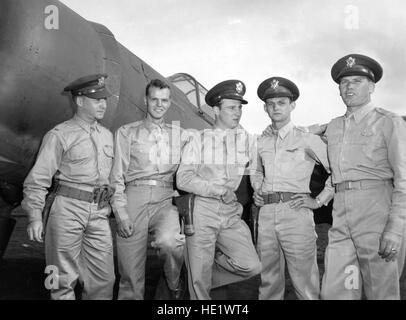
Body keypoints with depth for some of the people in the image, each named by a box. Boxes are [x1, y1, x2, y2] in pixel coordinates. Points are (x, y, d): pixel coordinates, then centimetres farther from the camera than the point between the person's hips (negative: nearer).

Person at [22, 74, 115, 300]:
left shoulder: (107, 135, 15)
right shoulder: (60, 135, -2)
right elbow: (38, 178, -5)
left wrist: (111, 206, 15)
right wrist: (35, 215, -11)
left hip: (99, 212, 5)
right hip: (68, 208, -5)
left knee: (104, 278, 6)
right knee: (64, 278, 4)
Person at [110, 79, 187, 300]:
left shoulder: (179, 134, 15)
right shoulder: (127, 132, 10)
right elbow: (117, 175, 6)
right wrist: (120, 211, -4)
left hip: (165, 201, 1)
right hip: (134, 200, 0)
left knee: (168, 240, -30)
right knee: (131, 275, -1)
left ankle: (175, 284, -2)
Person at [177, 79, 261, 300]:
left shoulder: (243, 137, 9)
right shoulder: (199, 140, 0)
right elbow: (183, 179, -7)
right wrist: (218, 190, -13)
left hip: (231, 212, 3)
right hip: (201, 210, -3)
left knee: (251, 266, -10)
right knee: (198, 278, 1)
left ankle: (210, 273, 14)